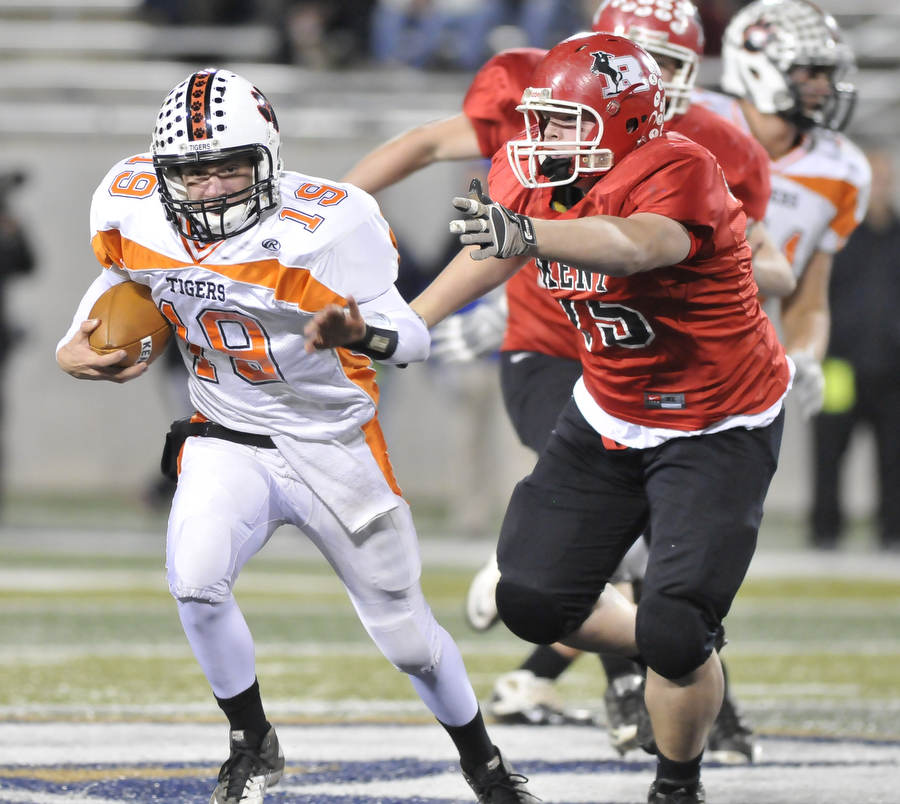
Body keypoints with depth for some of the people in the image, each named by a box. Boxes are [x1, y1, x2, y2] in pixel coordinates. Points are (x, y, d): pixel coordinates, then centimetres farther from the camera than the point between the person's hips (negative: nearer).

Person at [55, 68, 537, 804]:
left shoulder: (323, 225, -25)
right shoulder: (138, 215, -12)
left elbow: (411, 338, -24)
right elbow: (119, 274, 12)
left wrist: (365, 330, -46)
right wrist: (74, 348, -3)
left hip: (335, 448, -2)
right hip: (227, 440, 2)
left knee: (407, 638, 8)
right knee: (194, 581, -26)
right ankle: (252, 745, 0)